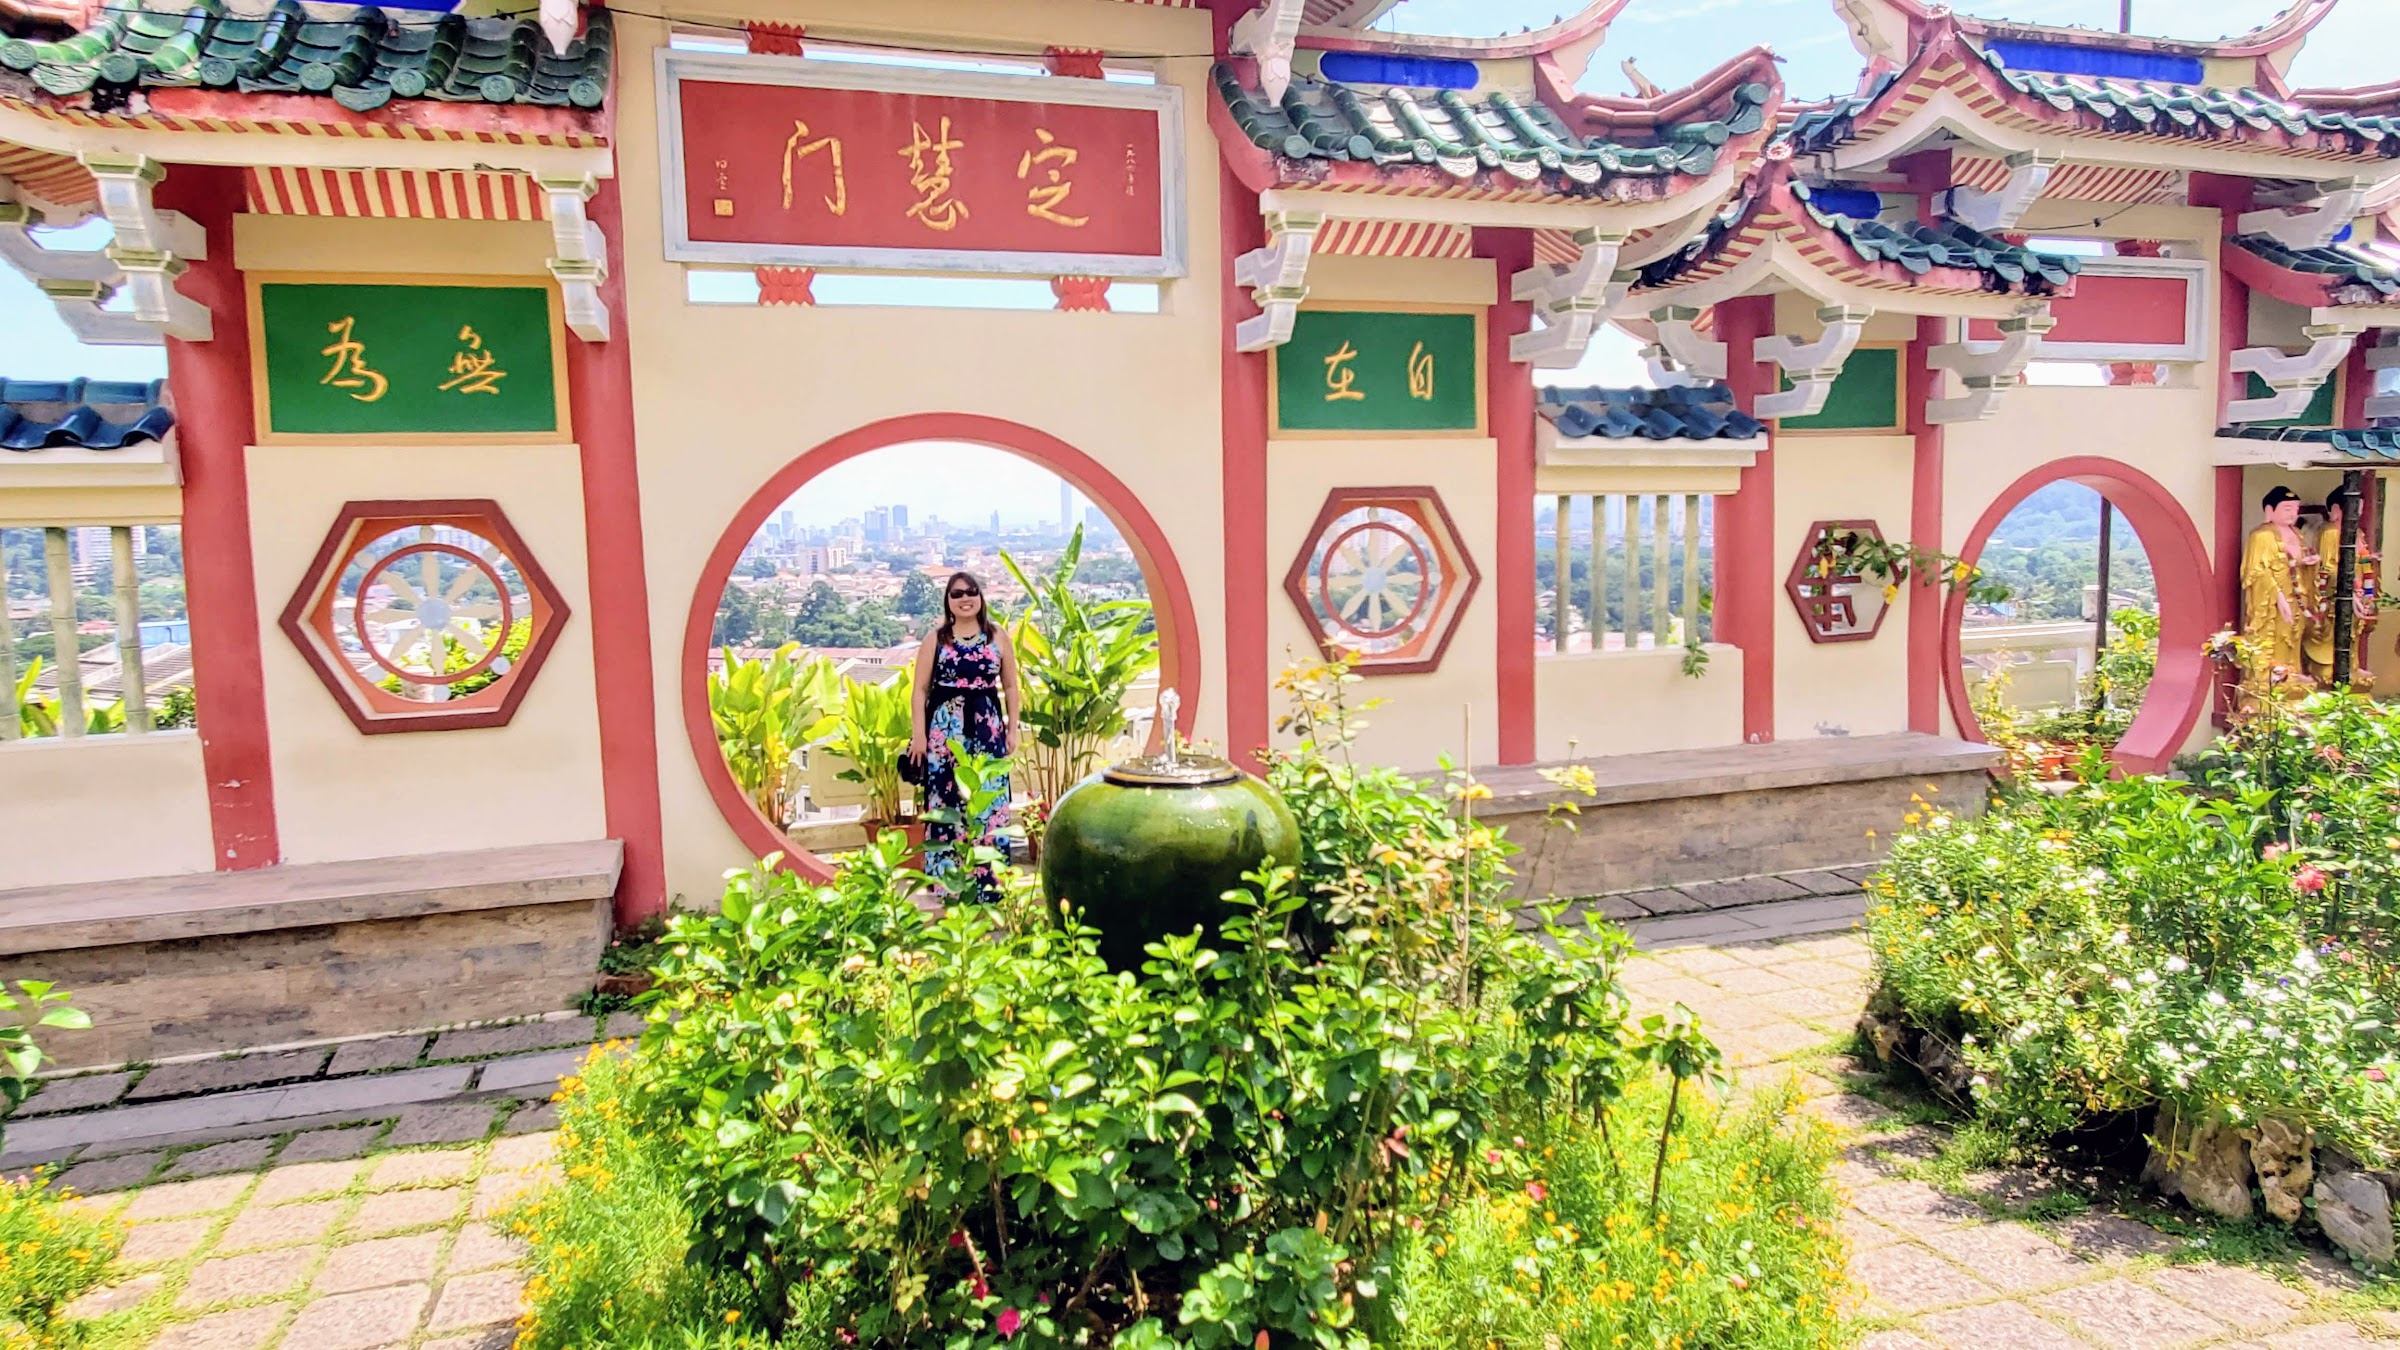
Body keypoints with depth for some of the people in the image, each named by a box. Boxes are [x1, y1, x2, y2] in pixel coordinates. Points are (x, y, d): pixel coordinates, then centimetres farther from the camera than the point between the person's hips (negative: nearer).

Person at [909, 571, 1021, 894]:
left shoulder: (998, 636, 7)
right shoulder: (935, 638, 3)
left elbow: (1010, 687, 11)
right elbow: (920, 689, 2)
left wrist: (1012, 729, 5)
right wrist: (918, 734, -5)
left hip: (987, 728, 1)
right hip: (945, 728, -1)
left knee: (988, 800, 0)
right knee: (946, 800, -1)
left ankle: (987, 881, 9)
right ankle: (946, 881, 8)